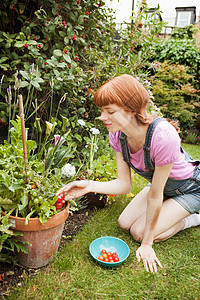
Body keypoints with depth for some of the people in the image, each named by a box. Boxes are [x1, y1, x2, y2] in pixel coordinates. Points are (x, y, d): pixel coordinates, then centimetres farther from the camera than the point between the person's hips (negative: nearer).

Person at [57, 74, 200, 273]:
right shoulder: (118, 134, -19)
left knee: (140, 232, -10)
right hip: (161, 184, 6)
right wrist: (89, 186, -31)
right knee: (125, 223, 1)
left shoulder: (162, 136, -40)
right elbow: (124, 184, -13)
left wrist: (147, 244, -18)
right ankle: (165, 210, 22)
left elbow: (155, 195, -30)